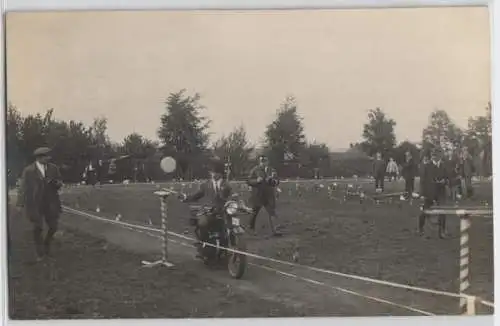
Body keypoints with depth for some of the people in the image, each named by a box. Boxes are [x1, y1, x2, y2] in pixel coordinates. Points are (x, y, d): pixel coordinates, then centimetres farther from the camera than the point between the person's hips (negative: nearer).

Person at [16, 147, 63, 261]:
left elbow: (60, 183, 7)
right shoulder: (28, 170, -8)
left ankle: (46, 244, 37)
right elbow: (23, 187, -7)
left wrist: (55, 182, -17)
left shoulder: (53, 168, 0)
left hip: (50, 203, 3)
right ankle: (40, 253, 18)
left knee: (53, 227, 6)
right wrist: (20, 204, -12)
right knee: (38, 228, 0)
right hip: (35, 204, -3)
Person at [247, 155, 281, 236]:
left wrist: (272, 180, -13)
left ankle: (275, 230, -13)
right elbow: (248, 181, -6)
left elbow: (277, 181, 9)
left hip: (269, 196, 1)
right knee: (254, 213, 14)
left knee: (272, 213, -9)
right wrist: (256, 180, -23)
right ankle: (252, 228, 34)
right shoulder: (255, 170, -4)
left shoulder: (272, 171, 5)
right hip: (257, 195, -1)